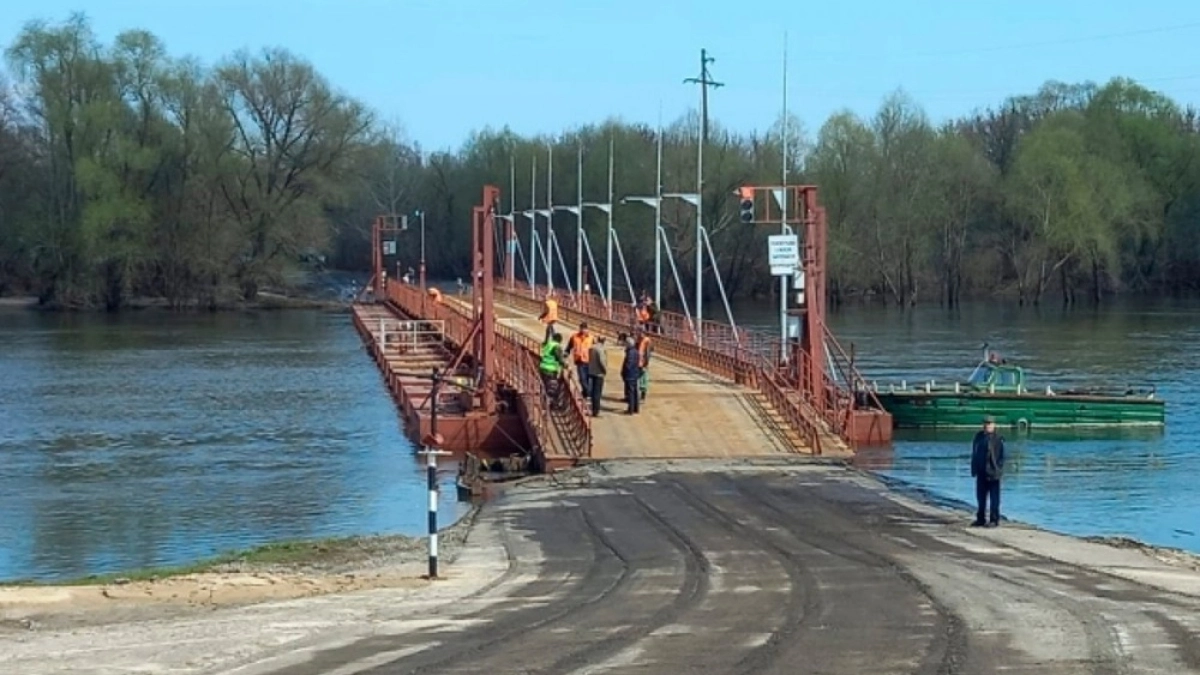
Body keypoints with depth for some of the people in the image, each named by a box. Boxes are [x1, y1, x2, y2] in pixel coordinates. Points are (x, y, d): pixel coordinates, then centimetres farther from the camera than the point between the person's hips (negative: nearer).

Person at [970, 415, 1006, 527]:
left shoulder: (998, 439, -8)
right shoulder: (979, 437, 8)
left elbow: (1001, 456, -9)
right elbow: (974, 454, 14)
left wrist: (998, 470, -15)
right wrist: (974, 469, 10)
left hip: (993, 473, -6)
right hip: (981, 472, 6)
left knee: (994, 498, 1)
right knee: (981, 497, 13)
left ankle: (994, 519, 6)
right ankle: (980, 519, 23)